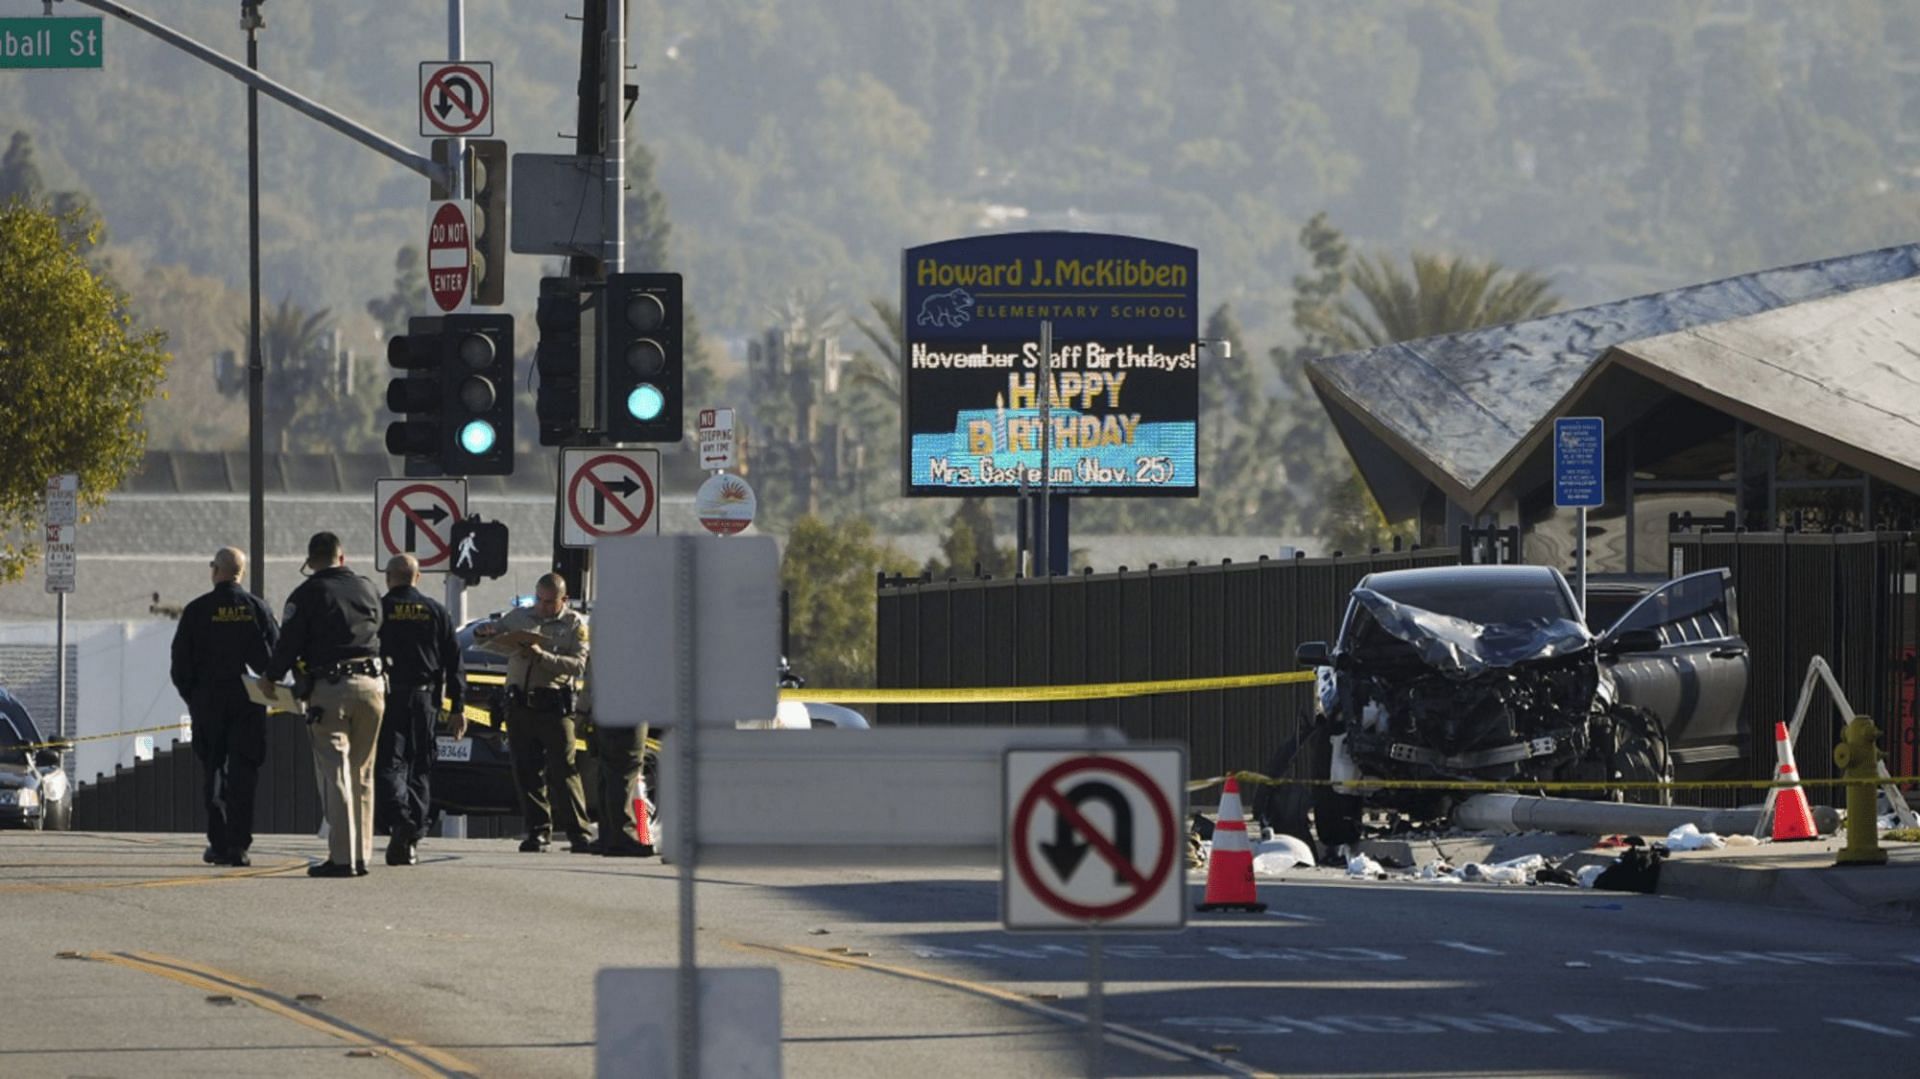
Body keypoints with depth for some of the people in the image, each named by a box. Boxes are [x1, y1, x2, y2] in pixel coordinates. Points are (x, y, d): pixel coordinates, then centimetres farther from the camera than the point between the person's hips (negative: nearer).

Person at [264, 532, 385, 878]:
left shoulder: (307, 595, -2)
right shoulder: (367, 589, 14)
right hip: (371, 684, 5)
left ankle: (342, 857, -13)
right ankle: (361, 855, 12)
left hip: (329, 689, -5)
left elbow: (289, 644, -2)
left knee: (334, 774, -6)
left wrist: (271, 678, 14)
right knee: (362, 775, 12)